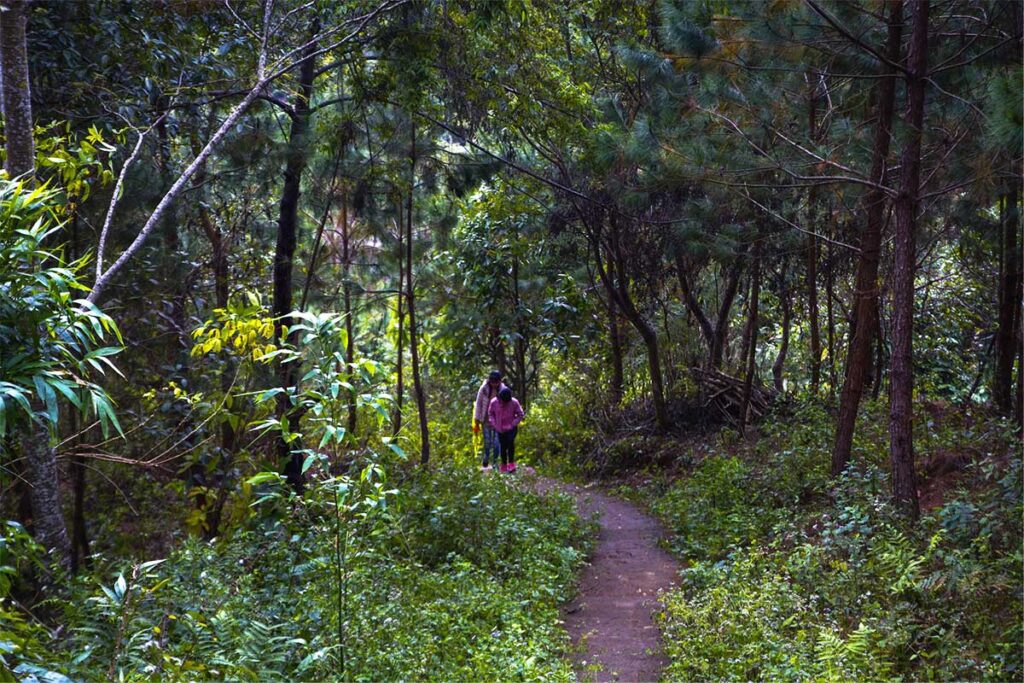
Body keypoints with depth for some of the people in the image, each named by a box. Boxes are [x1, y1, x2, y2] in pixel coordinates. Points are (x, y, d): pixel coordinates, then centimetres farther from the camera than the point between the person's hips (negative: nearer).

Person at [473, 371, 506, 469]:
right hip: (486, 420, 0)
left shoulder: (503, 389, -6)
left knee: (496, 442, -1)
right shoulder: (484, 389, -8)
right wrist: (477, 421, 1)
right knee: (487, 441, 2)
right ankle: (485, 462, 19)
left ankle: (495, 462, 12)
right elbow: (478, 404, -1)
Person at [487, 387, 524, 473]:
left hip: (511, 428, -2)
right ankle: (504, 465, 25)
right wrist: (495, 424, -5)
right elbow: (490, 413, 4)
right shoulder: (494, 402, -15)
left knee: (510, 442, -22)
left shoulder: (514, 403, -19)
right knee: (502, 447, 6)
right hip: (500, 430, 2)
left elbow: (521, 415, -6)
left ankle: (511, 463, -8)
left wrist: (512, 424, -13)